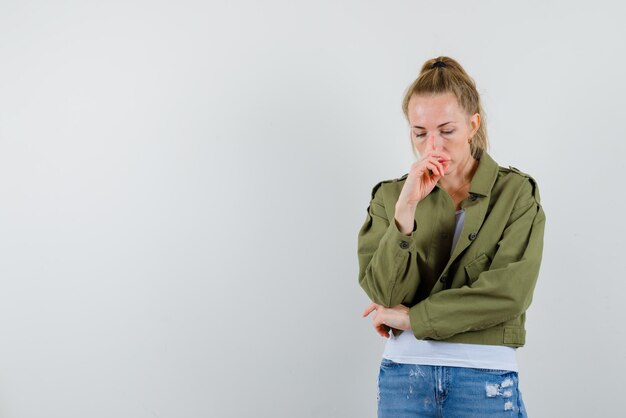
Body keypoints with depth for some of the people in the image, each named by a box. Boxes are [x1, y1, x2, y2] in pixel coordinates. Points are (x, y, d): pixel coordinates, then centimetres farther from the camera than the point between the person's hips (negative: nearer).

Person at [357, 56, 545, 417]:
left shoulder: (517, 193, -1)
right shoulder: (390, 196, 4)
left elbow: (510, 292, -12)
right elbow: (385, 295, -6)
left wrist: (411, 318, -8)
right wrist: (405, 211, -18)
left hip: (486, 378, -1)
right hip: (404, 373, 1)